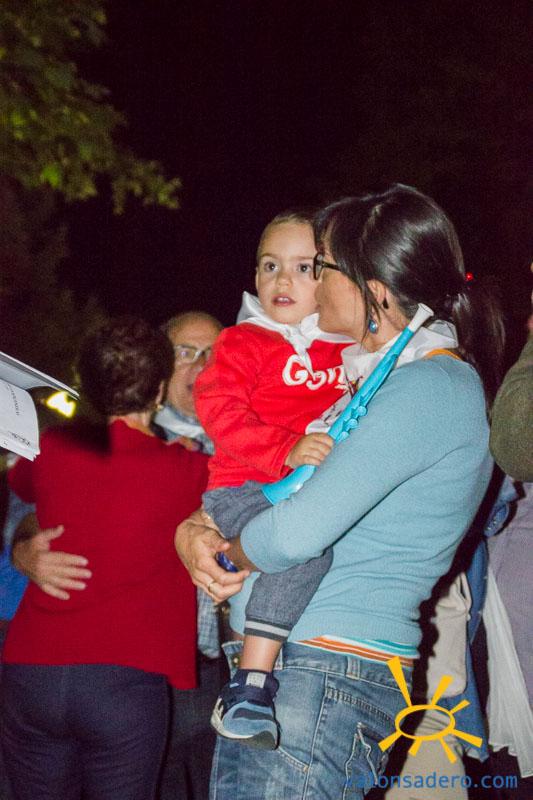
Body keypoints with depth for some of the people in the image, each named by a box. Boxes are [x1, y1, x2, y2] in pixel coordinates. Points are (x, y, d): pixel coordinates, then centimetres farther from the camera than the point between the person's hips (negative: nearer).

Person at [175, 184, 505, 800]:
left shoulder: (435, 385, -13)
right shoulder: (371, 380, 17)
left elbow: (300, 530, -22)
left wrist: (228, 555, -2)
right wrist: (192, 528, 2)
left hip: (327, 679, -8)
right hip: (264, 666, 8)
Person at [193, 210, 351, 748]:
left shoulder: (346, 351, 18)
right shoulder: (244, 341, 5)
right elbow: (217, 408, -9)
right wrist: (287, 451, -22)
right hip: (243, 492, -6)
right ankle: (251, 680, -29)